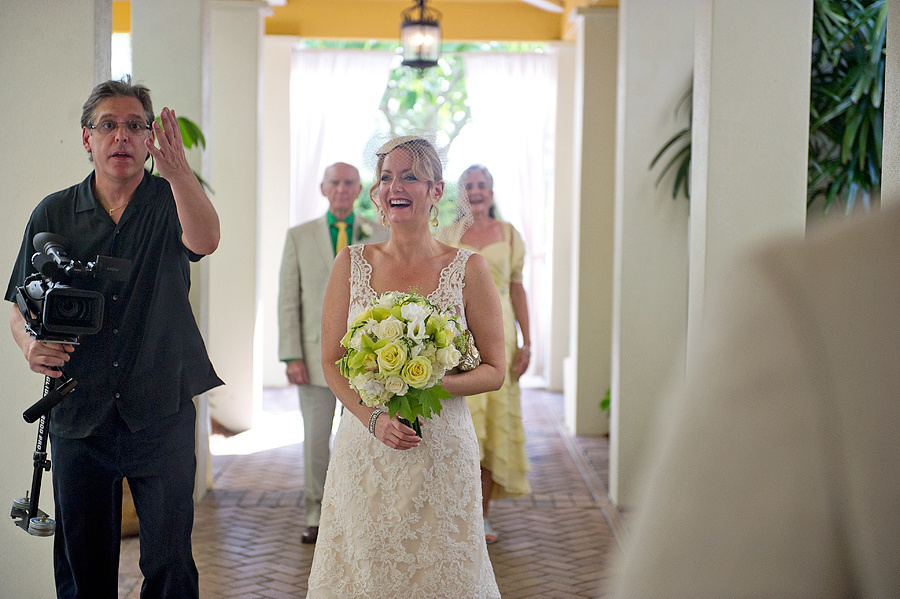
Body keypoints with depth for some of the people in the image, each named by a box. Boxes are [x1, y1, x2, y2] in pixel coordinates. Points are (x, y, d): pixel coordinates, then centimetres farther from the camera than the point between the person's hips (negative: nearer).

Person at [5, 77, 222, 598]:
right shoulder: (54, 213, 5)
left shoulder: (173, 202, -1)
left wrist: (179, 171, -43)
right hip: (78, 416, 2)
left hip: (162, 414, -2)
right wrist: (31, 343, -15)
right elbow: (20, 309, 9)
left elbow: (205, 240, -25)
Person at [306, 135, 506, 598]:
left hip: (440, 451, -1)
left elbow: (494, 371, 1)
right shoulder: (351, 263, 3)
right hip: (365, 448, 2)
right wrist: (374, 419, -12)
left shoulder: (469, 269, -2)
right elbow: (330, 362, 4)